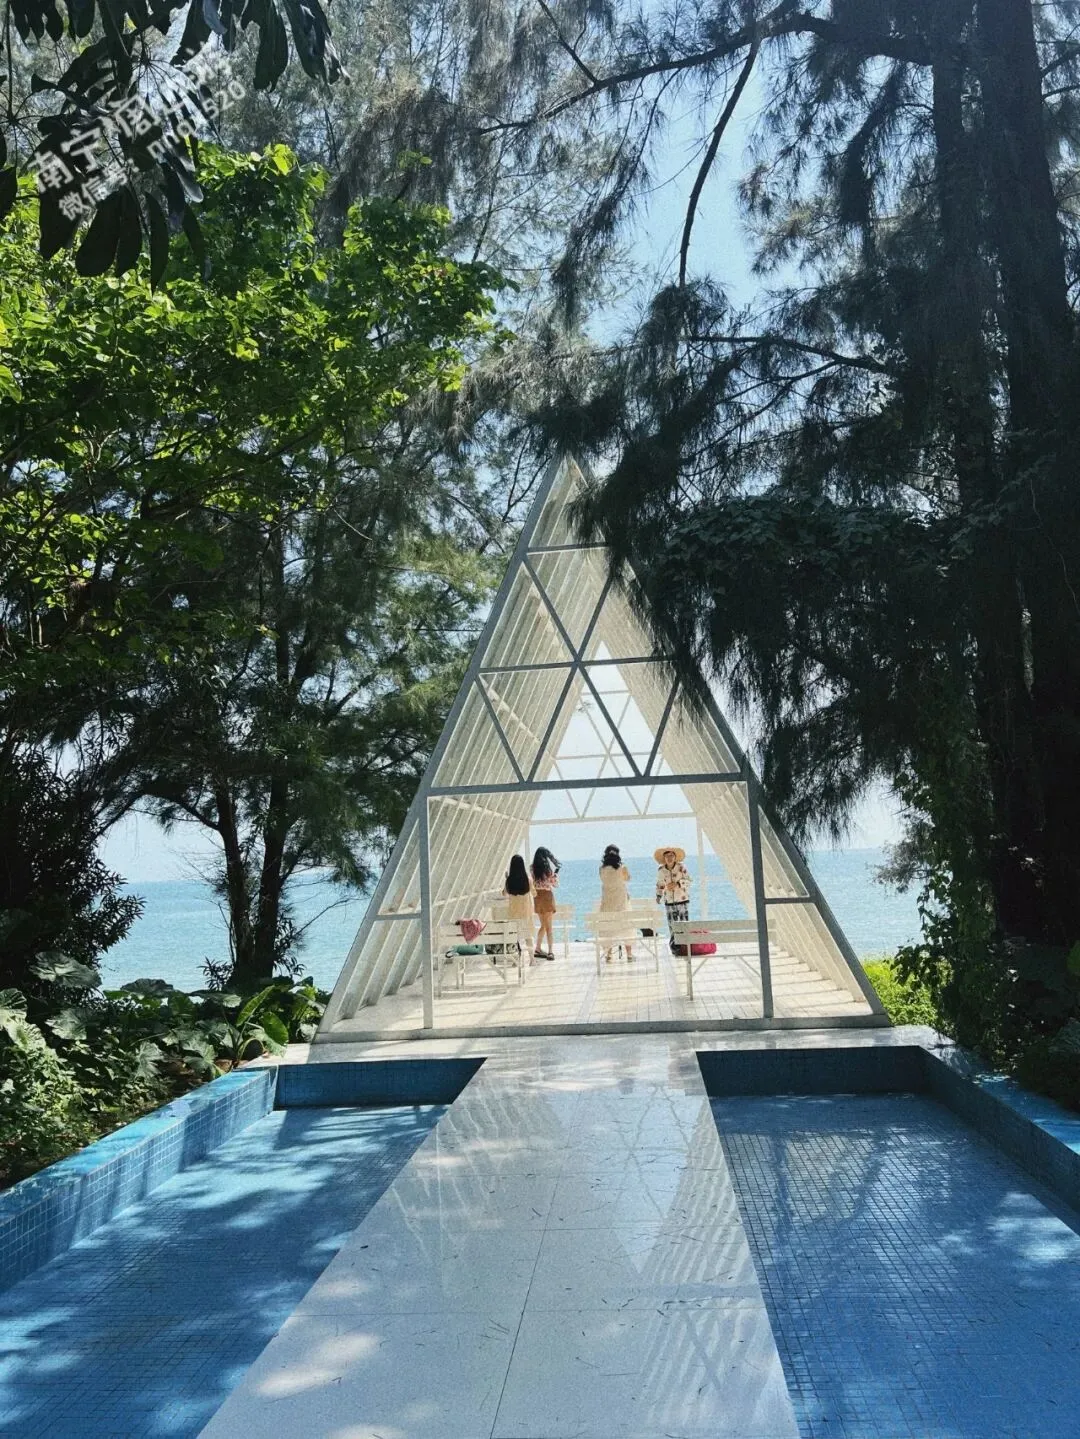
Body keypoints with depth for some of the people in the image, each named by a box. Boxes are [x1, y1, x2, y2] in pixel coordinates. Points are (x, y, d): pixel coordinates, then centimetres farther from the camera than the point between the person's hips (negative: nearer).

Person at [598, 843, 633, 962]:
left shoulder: (602, 869, -8)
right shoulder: (622, 868, -12)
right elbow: (627, 879, 6)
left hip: (607, 900, 1)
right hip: (621, 899, -1)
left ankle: (608, 953, 9)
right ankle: (629, 953, 13)